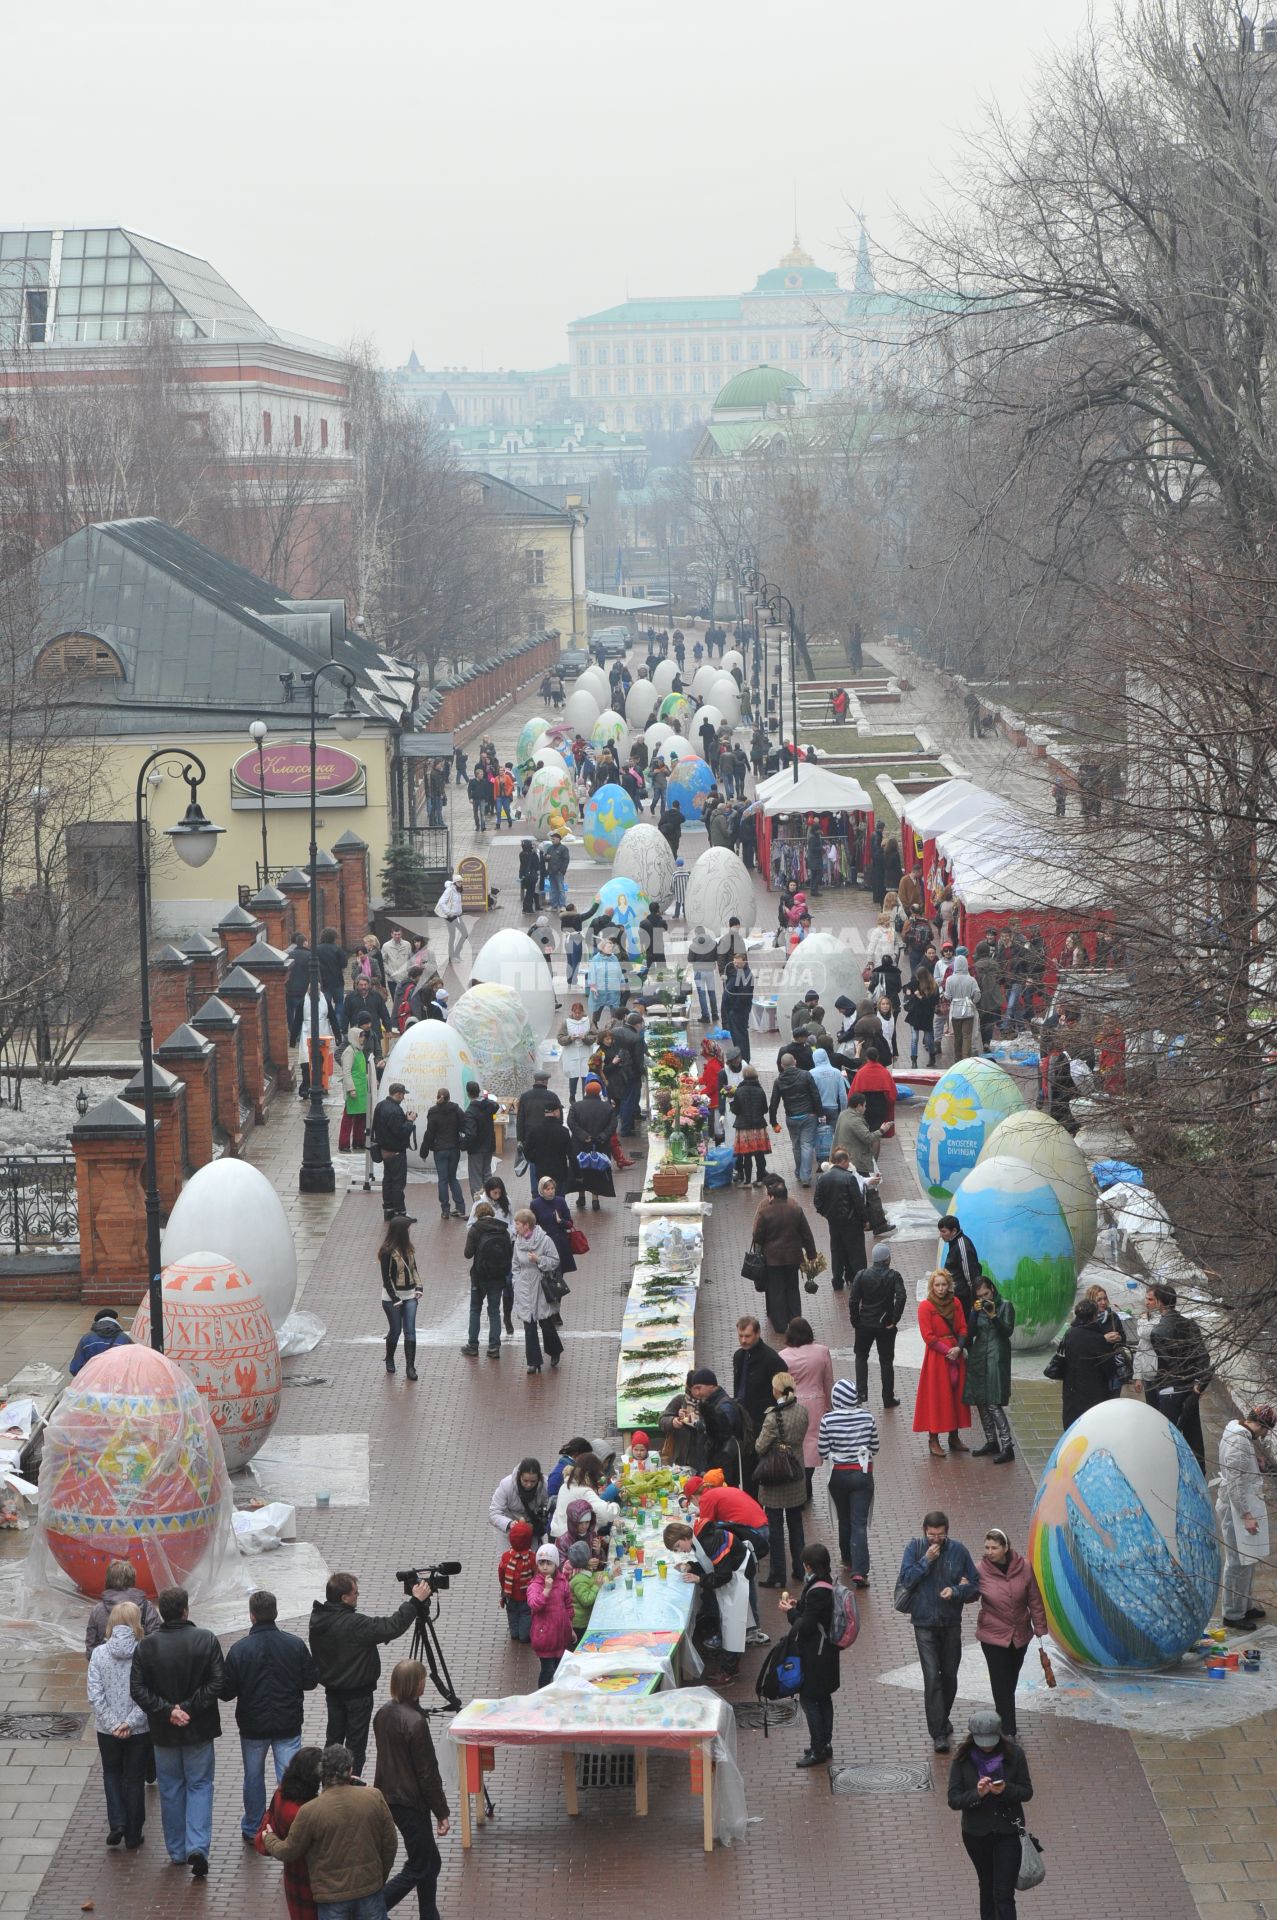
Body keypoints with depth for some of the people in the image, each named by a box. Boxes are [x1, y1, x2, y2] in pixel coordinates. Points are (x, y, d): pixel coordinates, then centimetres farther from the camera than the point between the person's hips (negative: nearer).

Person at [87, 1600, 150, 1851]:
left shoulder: (99, 1653, -9)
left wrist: (113, 1724, -9)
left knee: (112, 1774, 23)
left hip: (107, 1730, 1)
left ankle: (117, 1822, 6)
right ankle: (133, 1837, 20)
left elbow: (95, 1695, -11)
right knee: (135, 1779, 13)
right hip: (139, 1730, -1)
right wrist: (131, 1722, -14)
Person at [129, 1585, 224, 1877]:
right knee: (200, 1785, 10)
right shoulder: (206, 1640, -11)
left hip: (163, 1732, 1)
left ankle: (177, 1851, 22)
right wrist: (189, 1708, -13)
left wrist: (167, 1710, -12)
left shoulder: (145, 1647, -8)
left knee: (171, 1789, 15)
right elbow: (217, 1684, -14)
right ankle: (197, 1847, -6)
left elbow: (137, 1689, -11)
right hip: (199, 1728, -1)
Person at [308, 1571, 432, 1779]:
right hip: (357, 1694, -7)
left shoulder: (318, 1619, -6)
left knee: (333, 1739, 18)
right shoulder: (353, 1624, -30)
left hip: (332, 1690, 7)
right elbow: (392, 1627, -32)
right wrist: (415, 1601, -25)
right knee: (355, 1745, 6)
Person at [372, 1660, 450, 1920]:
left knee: (430, 1862, 18)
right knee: (417, 1869, 3)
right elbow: (427, 1773, -18)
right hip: (411, 1802, -9)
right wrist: (442, 1812, -10)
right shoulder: (415, 1723, -24)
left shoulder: (383, 1713, 1)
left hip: (388, 1797, 9)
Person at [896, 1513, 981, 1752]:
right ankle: (938, 1732, -6)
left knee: (949, 1675, 14)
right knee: (932, 1677, -8)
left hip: (951, 1622, 2)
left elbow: (975, 1585, 0)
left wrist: (955, 1591, -18)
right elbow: (906, 1580, -12)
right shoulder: (914, 1549, -5)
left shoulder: (958, 1550, -4)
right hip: (924, 1623, -2)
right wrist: (926, 1560, -20)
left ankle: (943, 1719, 37)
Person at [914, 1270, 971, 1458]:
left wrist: (958, 1348, -11)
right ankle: (933, 1441, 3)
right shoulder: (926, 1306, -9)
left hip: (956, 1354, 5)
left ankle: (954, 1437, 19)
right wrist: (948, 1351, -16)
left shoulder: (955, 1303, 5)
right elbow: (928, 1337, -12)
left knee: (956, 1395, 9)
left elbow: (963, 1329, 6)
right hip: (936, 1357, -5)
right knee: (936, 1397, -3)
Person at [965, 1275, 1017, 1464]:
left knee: (993, 1404, -14)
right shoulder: (977, 1308, 12)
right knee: (981, 1402, 8)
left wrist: (993, 1316, -19)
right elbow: (970, 1333, 4)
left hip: (996, 1358, -6)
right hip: (978, 1359, 6)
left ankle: (1007, 1447, -13)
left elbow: (1008, 1331, -8)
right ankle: (991, 1442, 20)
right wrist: (975, 1313, -9)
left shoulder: (1005, 1306, 0)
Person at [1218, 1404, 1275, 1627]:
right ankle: (1233, 1614, 7)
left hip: (1247, 1502, 10)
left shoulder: (1242, 1433, 8)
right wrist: (1246, 1515, -23)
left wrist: (1259, 1462, 7)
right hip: (1237, 1506, -10)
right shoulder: (1238, 1441, -23)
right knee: (1239, 1561, -2)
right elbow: (1235, 1483, -24)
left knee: (1248, 1559, 19)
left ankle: (1244, 1606, 32)